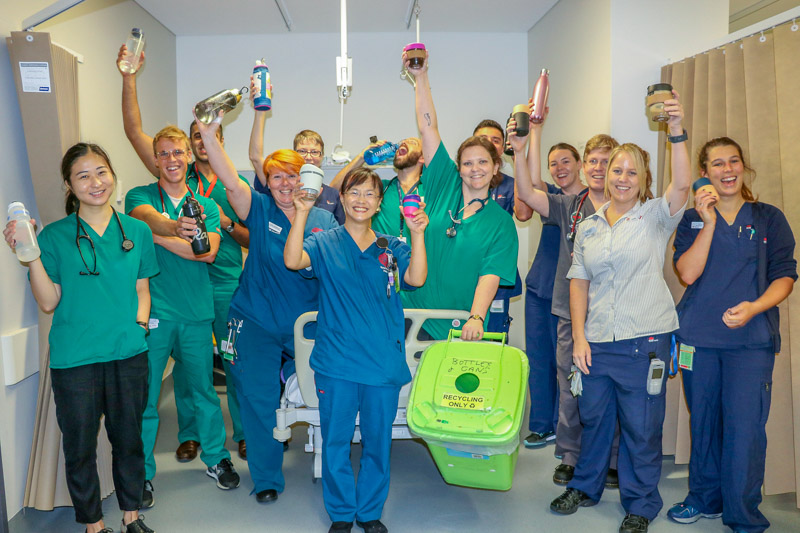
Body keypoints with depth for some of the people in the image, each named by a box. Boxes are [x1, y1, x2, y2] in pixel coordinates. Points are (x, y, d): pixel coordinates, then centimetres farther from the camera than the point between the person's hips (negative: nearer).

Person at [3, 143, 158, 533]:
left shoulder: (137, 231, 5)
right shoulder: (54, 236, -2)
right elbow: (48, 302, -4)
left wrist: (140, 323, -2)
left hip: (128, 354, 2)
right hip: (75, 359, -2)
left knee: (129, 438, 14)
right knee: (80, 445, 11)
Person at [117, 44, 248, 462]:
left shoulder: (236, 185, 5)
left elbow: (252, 239, 7)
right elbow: (134, 131, -3)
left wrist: (226, 222, -12)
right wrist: (129, 78, -11)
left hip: (227, 284, 0)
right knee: (185, 363, 9)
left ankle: (244, 431, 21)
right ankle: (190, 433, 27)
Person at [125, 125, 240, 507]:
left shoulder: (206, 205, 9)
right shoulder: (140, 196, 2)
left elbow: (208, 251, -8)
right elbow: (149, 216, -23)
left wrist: (156, 235, -13)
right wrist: (175, 228, -45)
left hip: (197, 310, 2)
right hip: (153, 311, -2)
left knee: (203, 389, 13)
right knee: (144, 395, 5)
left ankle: (216, 458, 31)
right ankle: (141, 473, 22)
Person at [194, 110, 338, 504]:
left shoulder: (325, 220, 2)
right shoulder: (259, 210, -3)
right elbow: (231, 182, -21)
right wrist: (209, 136, -33)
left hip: (306, 324, 1)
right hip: (257, 323, -1)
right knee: (258, 399, 5)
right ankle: (266, 478, 23)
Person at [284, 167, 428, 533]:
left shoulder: (391, 248, 7)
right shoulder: (324, 243, 3)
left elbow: (416, 279, -9)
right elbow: (293, 260, -16)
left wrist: (418, 234, -18)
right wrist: (302, 212, -21)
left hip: (384, 362, 2)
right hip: (336, 363, -1)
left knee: (377, 442, 12)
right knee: (335, 442, 9)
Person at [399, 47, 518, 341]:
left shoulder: (501, 222, 0)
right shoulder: (445, 186, 4)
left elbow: (491, 275, -11)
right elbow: (428, 128, 1)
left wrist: (476, 318, -25)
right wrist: (421, 77, -3)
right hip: (413, 314, 2)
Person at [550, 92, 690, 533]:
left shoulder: (656, 216, 0)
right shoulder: (588, 227, 10)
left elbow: (681, 186, -21)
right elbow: (578, 282, 8)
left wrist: (676, 132, -31)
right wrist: (579, 337, 1)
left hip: (645, 339, -3)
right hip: (595, 341, 3)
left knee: (641, 426, 7)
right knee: (593, 417, 15)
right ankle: (585, 486, 36)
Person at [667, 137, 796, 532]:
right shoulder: (692, 220, 9)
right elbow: (688, 273, -6)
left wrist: (754, 307, -16)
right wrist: (709, 222, -12)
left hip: (751, 339, -2)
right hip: (699, 336, 2)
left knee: (744, 427, -6)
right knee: (703, 421, 12)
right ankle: (704, 498, 29)